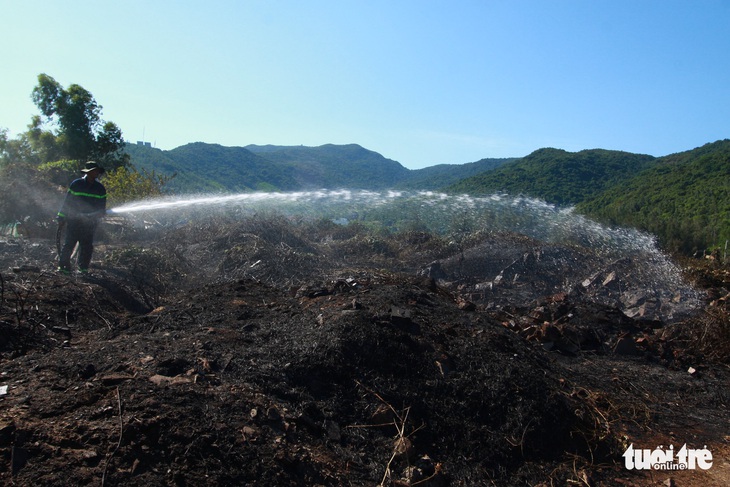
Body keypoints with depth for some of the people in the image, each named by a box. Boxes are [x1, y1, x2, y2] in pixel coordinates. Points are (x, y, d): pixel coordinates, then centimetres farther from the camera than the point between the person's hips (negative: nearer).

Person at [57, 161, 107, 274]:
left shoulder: (100, 188, 8)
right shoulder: (76, 184, 1)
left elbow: (102, 208, 11)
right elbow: (67, 202, 4)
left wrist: (95, 216, -7)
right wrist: (61, 218, 2)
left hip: (90, 223, 2)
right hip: (74, 221, -2)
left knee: (86, 246, 4)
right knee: (69, 244, -2)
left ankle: (83, 267, 11)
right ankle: (63, 266, 5)